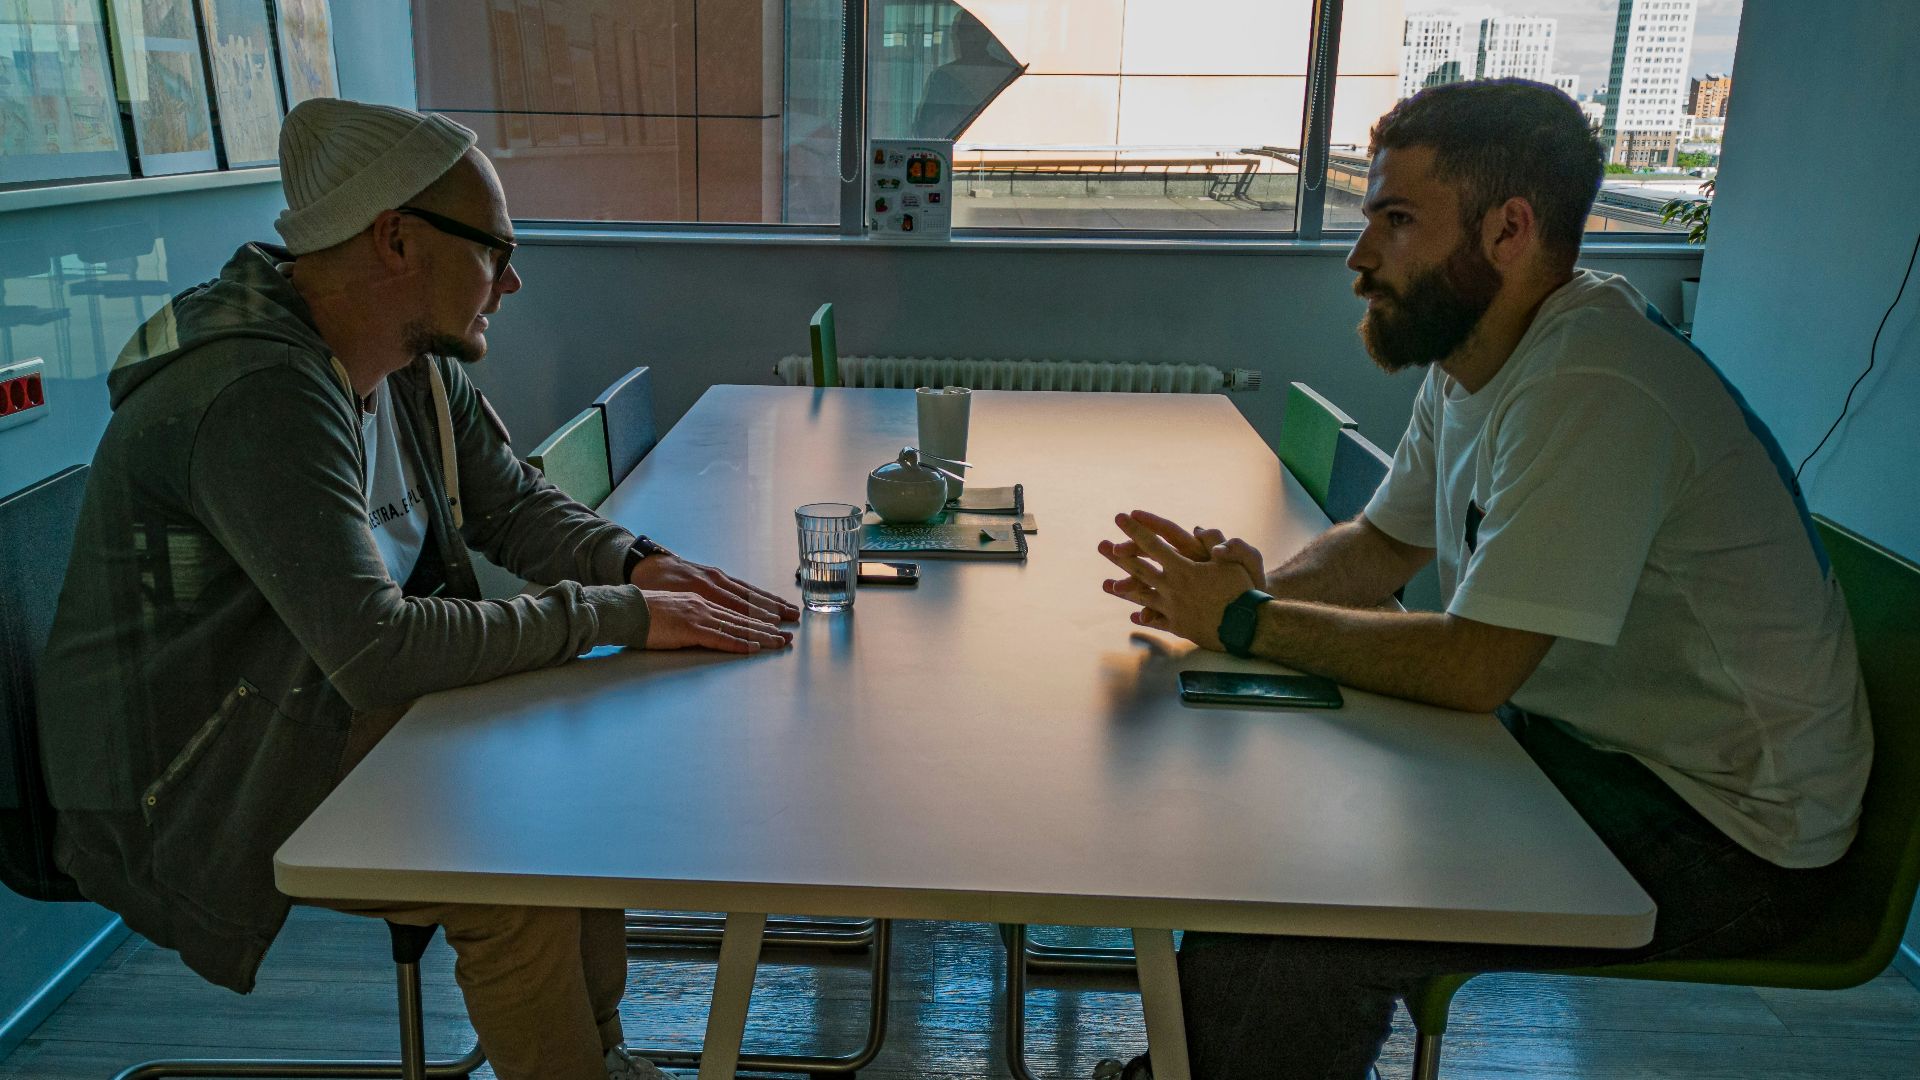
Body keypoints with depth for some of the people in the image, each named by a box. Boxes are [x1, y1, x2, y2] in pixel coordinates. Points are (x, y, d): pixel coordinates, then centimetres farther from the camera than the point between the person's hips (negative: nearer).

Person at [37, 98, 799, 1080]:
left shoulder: (417, 367, 0)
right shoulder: (261, 396, -29)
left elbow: (514, 507, 9)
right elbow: (376, 649, -34)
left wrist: (637, 564, -11)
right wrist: (619, 617, -29)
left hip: (334, 712, 9)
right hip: (211, 781, -9)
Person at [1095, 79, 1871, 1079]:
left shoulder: (1590, 392, -27)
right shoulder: (1470, 357, 4)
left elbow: (1473, 667, -28)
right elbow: (1382, 546, 12)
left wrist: (1247, 622, -19)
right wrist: (1254, 584, -8)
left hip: (1722, 831, -9)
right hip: (1579, 739, 9)